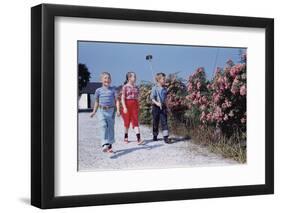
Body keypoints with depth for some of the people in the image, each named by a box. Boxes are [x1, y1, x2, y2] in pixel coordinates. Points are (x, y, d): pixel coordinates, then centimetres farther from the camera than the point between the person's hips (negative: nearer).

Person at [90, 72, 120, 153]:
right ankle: (104, 145, -31)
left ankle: (109, 146, 15)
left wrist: (118, 110, -12)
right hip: (101, 110, -1)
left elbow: (116, 100, 2)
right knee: (103, 126, -21)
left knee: (111, 128, 5)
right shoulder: (98, 90, 7)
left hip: (111, 110, 1)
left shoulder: (113, 90, 5)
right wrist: (94, 112, 14)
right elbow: (97, 102, 16)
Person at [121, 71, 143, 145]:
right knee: (127, 122, 8)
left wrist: (138, 107, 15)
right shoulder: (125, 87, -5)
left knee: (135, 122, -6)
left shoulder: (136, 87, 9)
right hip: (127, 105, -3)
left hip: (135, 106, 3)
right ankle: (126, 137, 25)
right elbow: (122, 98, -8)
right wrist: (124, 107, -17)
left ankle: (138, 139, -16)